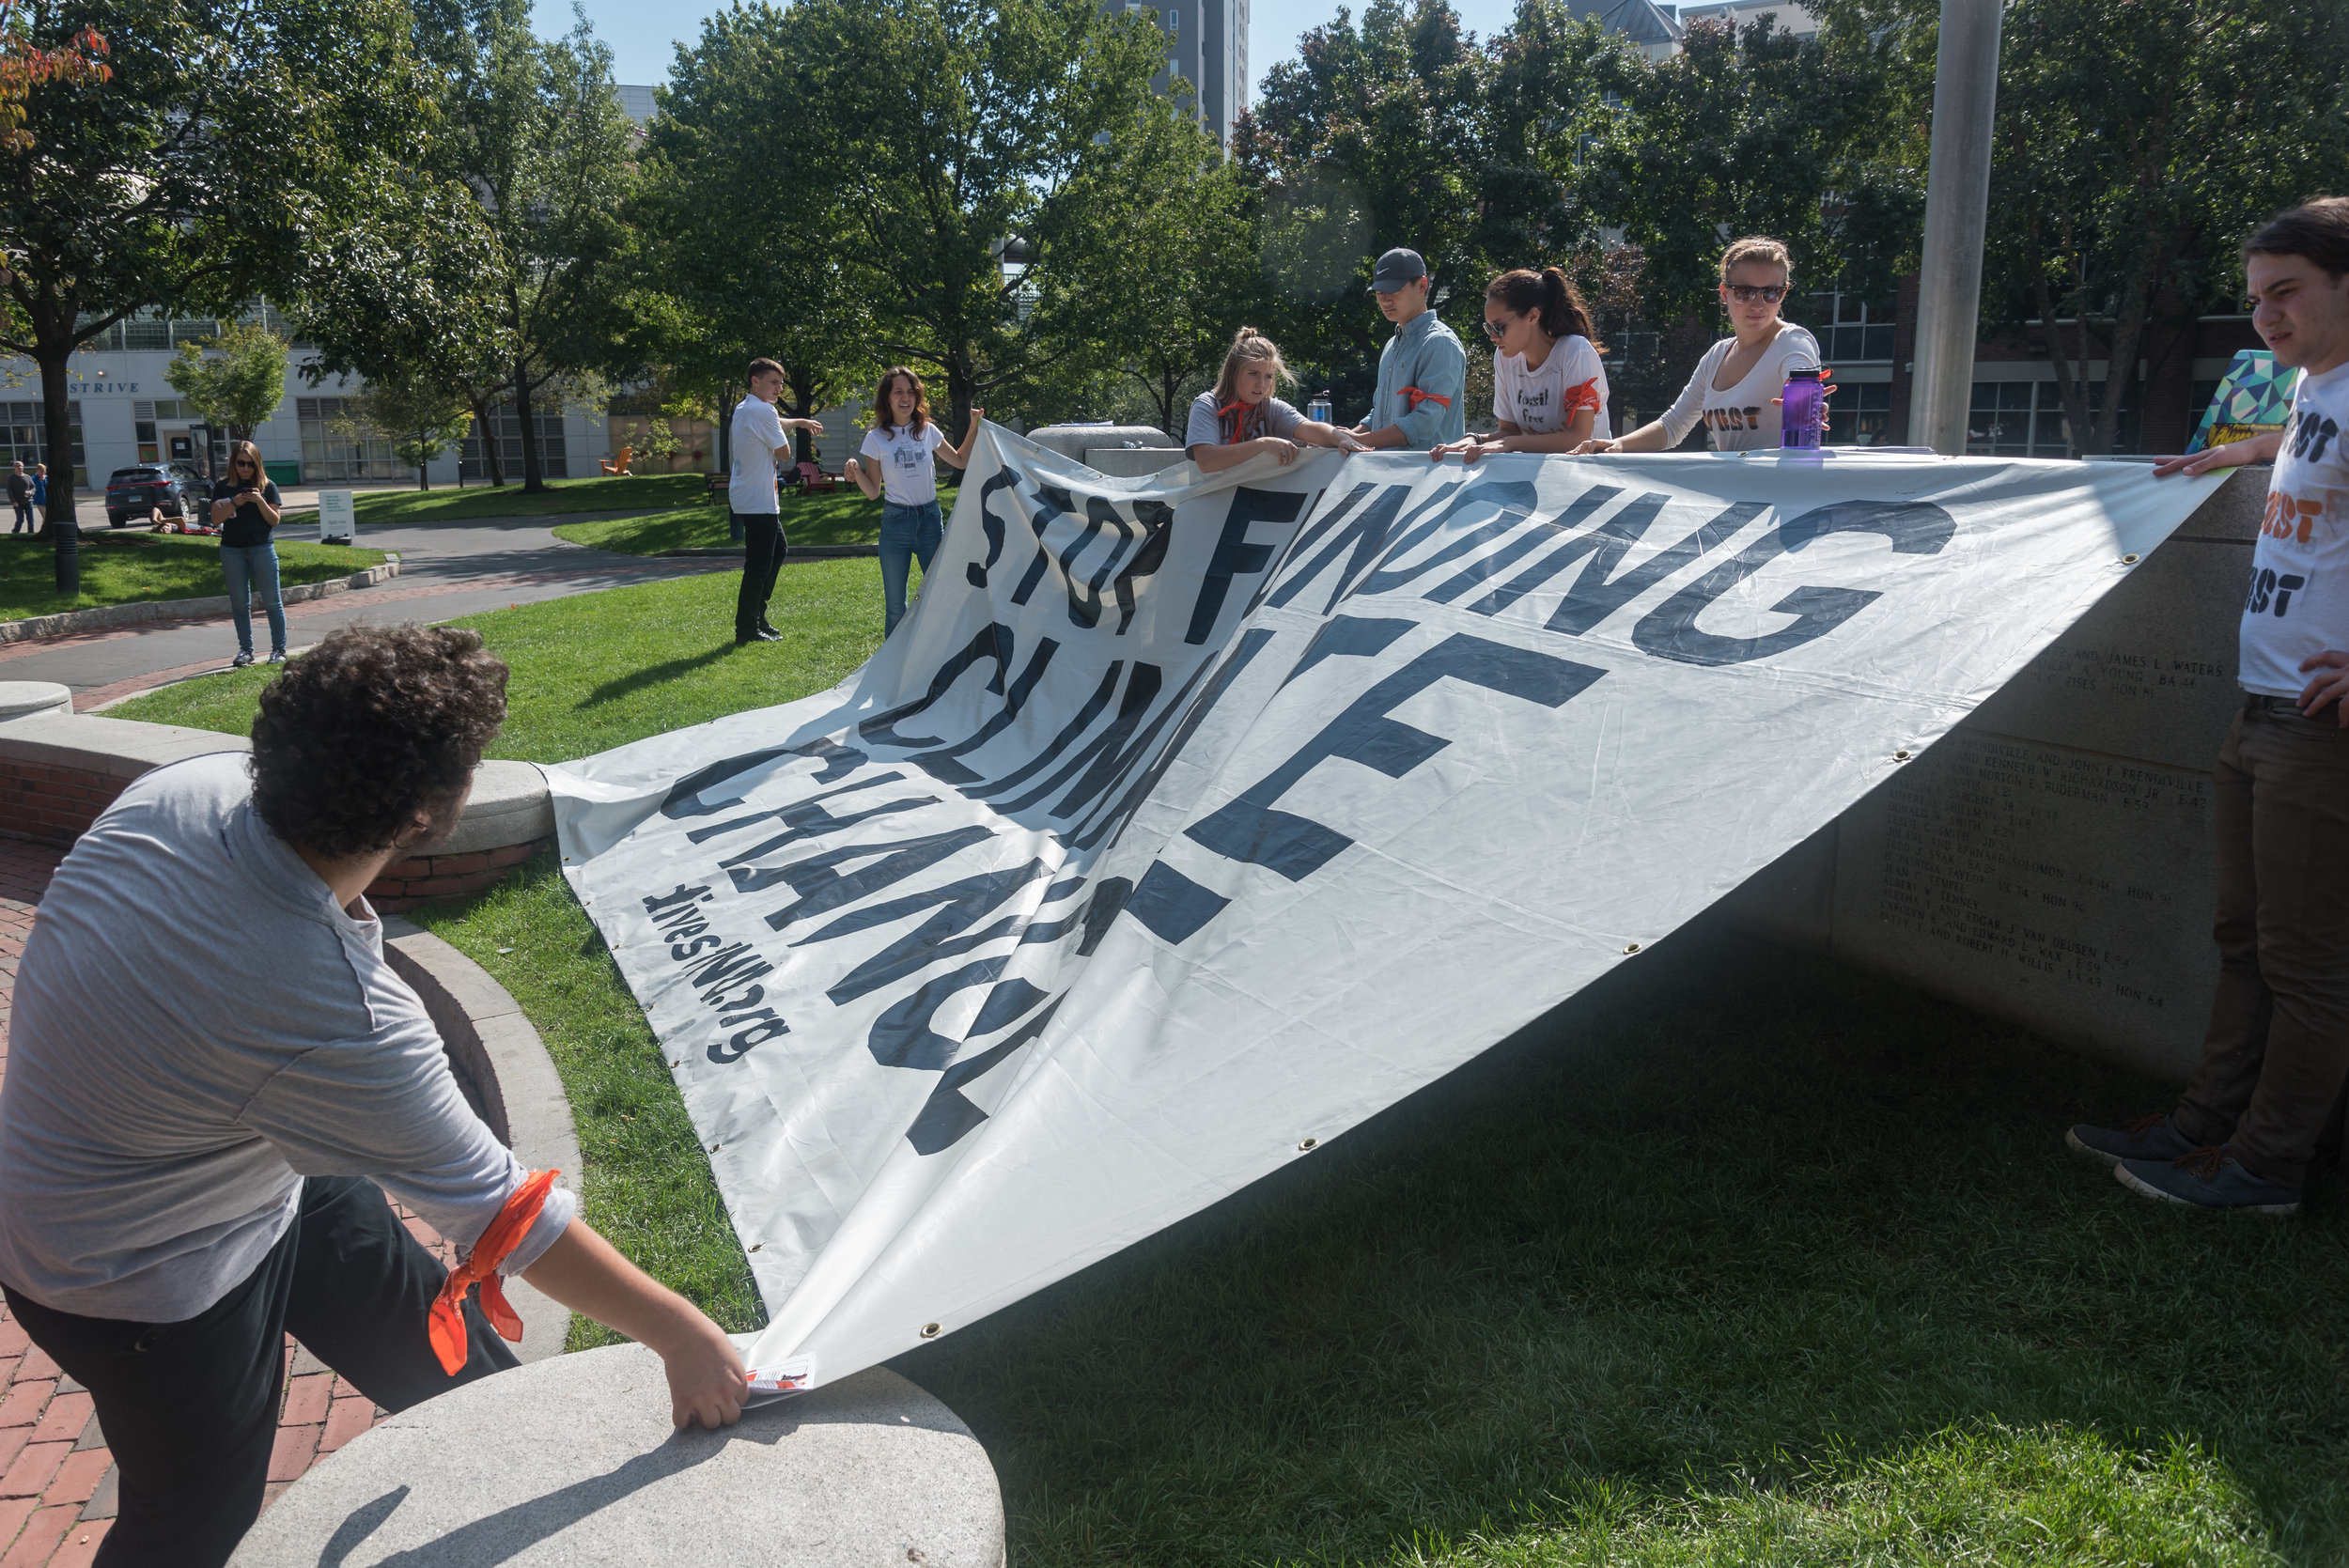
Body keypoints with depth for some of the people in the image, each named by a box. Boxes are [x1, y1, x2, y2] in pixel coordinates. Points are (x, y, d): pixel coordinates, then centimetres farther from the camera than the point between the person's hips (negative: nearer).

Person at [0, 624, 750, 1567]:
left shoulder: (188, 785, -22)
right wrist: (682, 1335, -20)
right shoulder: (342, 1020, -42)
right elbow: (504, 1214, -32)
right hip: (147, 1282, -7)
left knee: (441, 1357, 17)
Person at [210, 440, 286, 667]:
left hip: (262, 548, -2)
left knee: (272, 601, -2)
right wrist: (234, 503, -15)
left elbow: (274, 520, -1)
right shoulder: (222, 487, 7)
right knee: (240, 603, 6)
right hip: (232, 550, 2)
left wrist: (260, 501, -17)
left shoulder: (267, 486, 3)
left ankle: (279, 649, 5)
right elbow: (216, 519, 0)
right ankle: (245, 650, 13)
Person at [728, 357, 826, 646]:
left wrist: (800, 422, 40)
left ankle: (757, 618, 26)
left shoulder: (743, 408, 14)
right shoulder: (762, 411, -17)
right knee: (759, 566, -6)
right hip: (758, 501, -11)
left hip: (746, 497, 11)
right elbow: (784, 453, -13)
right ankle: (747, 630, -3)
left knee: (777, 552, 22)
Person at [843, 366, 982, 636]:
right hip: (895, 522, -2)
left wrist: (974, 426, 6)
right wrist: (856, 472, -21)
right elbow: (873, 493, -1)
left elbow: (961, 461, 17)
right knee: (895, 606, 1)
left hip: (930, 519, 2)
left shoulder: (928, 431, 5)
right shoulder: (876, 439, -2)